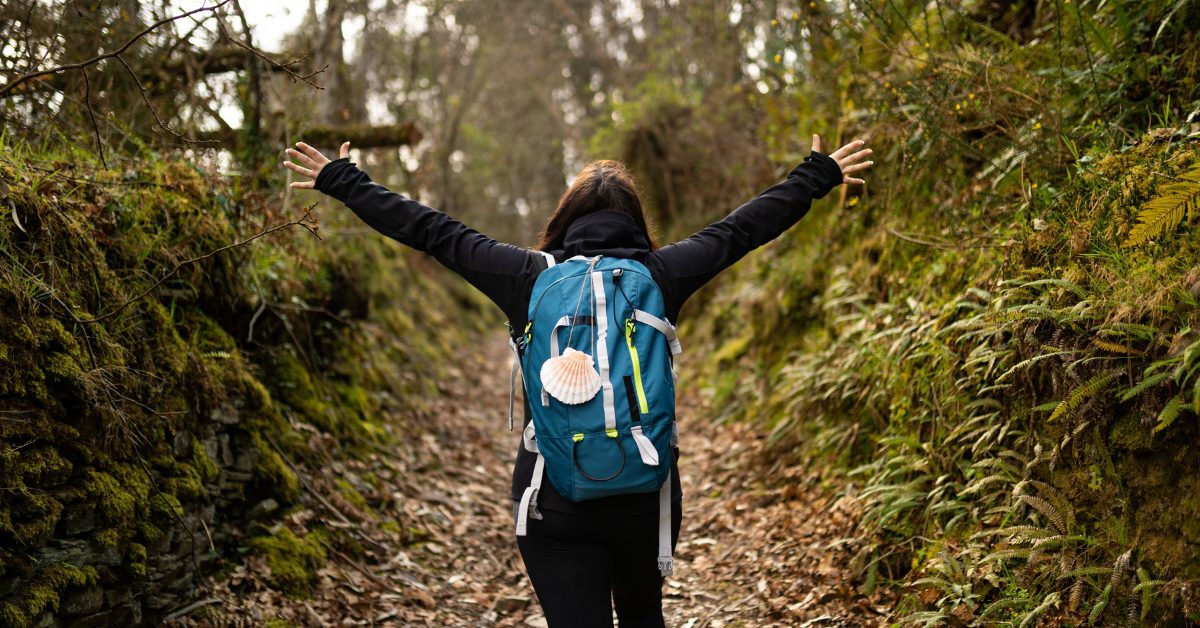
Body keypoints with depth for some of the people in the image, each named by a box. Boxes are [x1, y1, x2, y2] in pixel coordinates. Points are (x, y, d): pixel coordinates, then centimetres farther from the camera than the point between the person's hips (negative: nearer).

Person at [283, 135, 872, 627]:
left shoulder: (529, 276, -5)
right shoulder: (663, 273, -3)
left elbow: (432, 232, 2)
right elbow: (744, 227, 8)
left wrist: (341, 181, 13)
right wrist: (818, 174, 23)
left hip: (555, 501, -2)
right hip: (647, 495, 2)